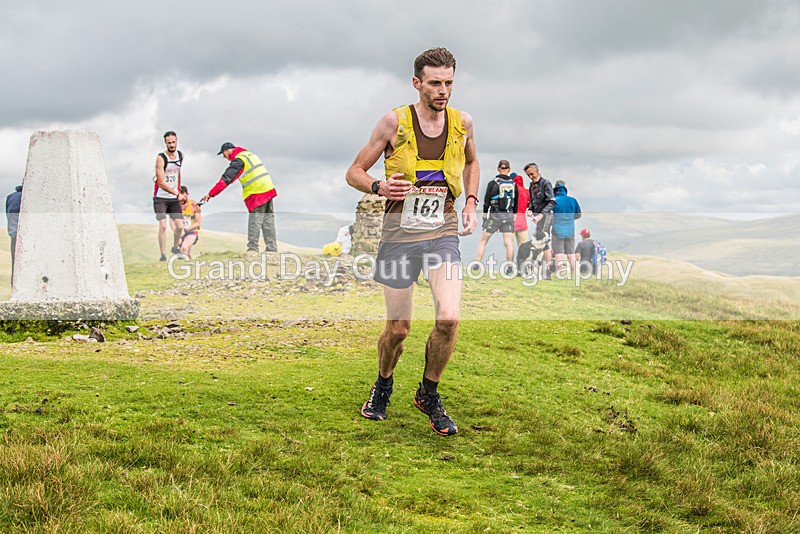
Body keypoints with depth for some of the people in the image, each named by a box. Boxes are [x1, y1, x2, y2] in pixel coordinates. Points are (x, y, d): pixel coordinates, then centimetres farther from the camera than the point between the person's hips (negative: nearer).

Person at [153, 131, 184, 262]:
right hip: (160, 198, -5)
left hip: (174, 198, 5)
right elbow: (161, 182, -18)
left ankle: (175, 247, 27)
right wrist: (176, 193, -14)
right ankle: (163, 254, -8)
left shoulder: (181, 155, 3)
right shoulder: (161, 158, -16)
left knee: (179, 226, 1)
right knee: (163, 225, -15)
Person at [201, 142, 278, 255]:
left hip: (257, 194, -9)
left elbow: (226, 179, -14)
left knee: (254, 222, -5)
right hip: (268, 190, 9)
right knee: (268, 221, 10)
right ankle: (272, 248, 11)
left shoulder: (238, 160, -9)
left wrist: (210, 194, -14)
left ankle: (253, 249, -4)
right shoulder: (250, 154, 19)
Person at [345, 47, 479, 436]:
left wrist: (471, 204, 10)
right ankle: (382, 387, 35)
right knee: (398, 329, 4)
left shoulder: (462, 123, 2)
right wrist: (379, 187, -21)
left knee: (449, 319, -16)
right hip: (399, 234, -2)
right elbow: (354, 172, 0)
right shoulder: (395, 122, -7)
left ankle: (429, 395, 8)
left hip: (443, 233, 2)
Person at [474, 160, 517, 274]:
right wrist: (514, 217, 17)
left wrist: (484, 217, 8)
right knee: (509, 242, 2)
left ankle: (476, 264, 3)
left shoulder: (493, 183, -4)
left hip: (495, 215, -2)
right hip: (509, 215, 2)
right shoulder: (513, 184, 4)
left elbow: (486, 201, -2)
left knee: (483, 240, 6)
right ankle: (510, 267, -2)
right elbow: (516, 203, 8)